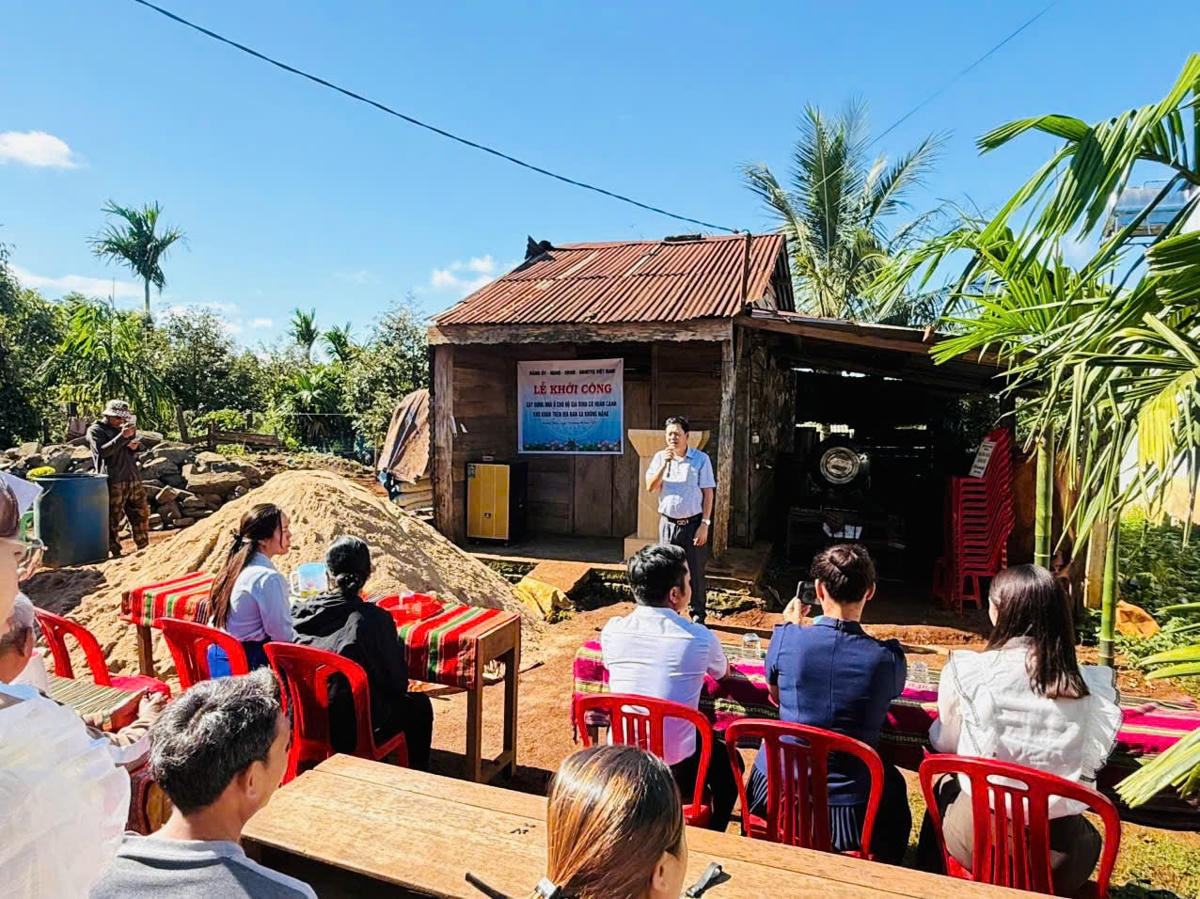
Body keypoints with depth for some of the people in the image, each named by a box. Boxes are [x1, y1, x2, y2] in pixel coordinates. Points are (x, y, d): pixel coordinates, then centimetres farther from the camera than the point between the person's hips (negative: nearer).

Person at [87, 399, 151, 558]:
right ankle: (115, 552, 2)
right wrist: (122, 437, -21)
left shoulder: (123, 429, 22)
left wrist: (135, 447, 6)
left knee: (141, 514, 7)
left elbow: (134, 456, 30)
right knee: (113, 519, -4)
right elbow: (102, 451, -15)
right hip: (113, 482, -7)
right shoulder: (96, 430, 1)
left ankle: (144, 549, 15)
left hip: (133, 479, 7)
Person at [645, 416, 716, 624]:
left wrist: (705, 524, -10)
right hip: (668, 523, 3)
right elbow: (651, 488, -4)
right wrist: (665, 464, -16)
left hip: (693, 523, -3)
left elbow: (708, 493, -4)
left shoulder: (701, 459, -3)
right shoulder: (660, 457, 5)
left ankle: (698, 614, 17)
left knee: (696, 571, 3)